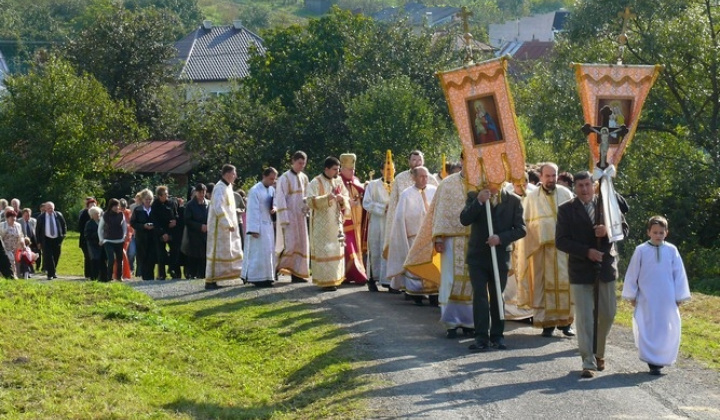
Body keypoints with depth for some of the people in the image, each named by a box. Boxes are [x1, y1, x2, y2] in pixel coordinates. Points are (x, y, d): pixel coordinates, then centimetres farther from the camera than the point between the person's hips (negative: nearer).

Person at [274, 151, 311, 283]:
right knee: (290, 244, -13)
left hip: (301, 216, 6)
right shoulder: (284, 178, -8)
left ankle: (297, 274, 8)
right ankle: (277, 268, 0)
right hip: (289, 216, -6)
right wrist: (284, 220, -16)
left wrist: (307, 207, -4)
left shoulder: (304, 178, 10)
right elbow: (280, 200, -11)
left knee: (301, 245, 4)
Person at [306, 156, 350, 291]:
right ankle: (325, 281, -7)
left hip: (335, 223, 6)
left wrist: (342, 199, -11)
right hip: (321, 224, -6)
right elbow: (310, 201, -17)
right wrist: (326, 198, -29)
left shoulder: (339, 182, 9)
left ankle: (334, 278, 15)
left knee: (336, 250, 7)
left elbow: (347, 200, 12)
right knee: (323, 250, -7)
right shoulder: (316, 183, -8)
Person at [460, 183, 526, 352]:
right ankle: (481, 337, -7)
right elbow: (464, 220, -11)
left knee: (497, 296, 10)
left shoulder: (513, 200, 0)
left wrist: (501, 238, -18)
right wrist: (479, 201, -21)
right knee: (479, 295, -6)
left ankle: (497, 335, 18)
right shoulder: (474, 196, 2)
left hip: (500, 255, 0)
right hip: (477, 255, 0)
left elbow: (521, 229, -4)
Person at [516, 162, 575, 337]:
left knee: (566, 282, 0)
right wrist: (531, 246, -4)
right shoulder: (532, 197, 4)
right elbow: (525, 224, 4)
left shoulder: (566, 194, 6)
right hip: (541, 249, -1)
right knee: (544, 284, 0)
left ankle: (565, 321, 9)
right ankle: (547, 323, 6)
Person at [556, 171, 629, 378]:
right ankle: (588, 363, -1)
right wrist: (586, 252, -17)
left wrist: (608, 231, -14)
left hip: (606, 267, 3)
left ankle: (599, 353, 31)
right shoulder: (566, 210, -2)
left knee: (607, 314, 10)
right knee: (584, 318, -4)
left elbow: (624, 229, 8)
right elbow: (561, 241, -6)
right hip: (580, 270, -3)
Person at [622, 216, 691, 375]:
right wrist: (631, 296, 6)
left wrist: (679, 296, 6)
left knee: (668, 331, 3)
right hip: (646, 301, -1)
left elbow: (679, 274, 6)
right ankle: (652, 362, 3)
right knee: (647, 331, -3)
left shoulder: (671, 251, 1)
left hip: (667, 301, 1)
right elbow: (632, 275, 4)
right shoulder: (641, 251, -3)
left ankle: (662, 359, 17)